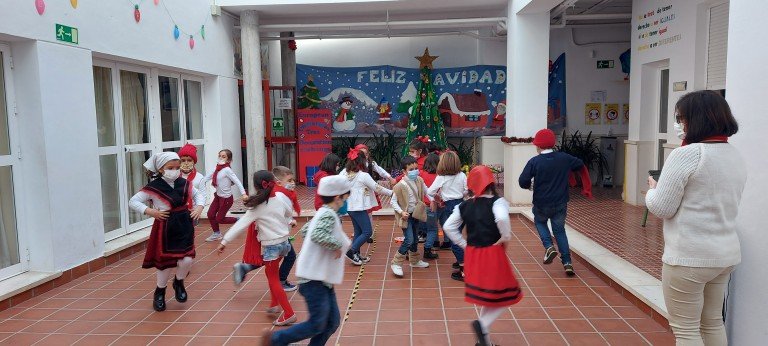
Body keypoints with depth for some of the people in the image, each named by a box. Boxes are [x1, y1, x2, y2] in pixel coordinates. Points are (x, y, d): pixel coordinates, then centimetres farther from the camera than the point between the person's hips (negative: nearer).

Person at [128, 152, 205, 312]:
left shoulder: (184, 184, 2)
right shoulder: (153, 187, -10)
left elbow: (199, 194, 18)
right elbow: (133, 201, -7)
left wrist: (199, 207, 0)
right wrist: (150, 211, -19)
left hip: (184, 227, 3)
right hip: (165, 229, -3)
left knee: (187, 260, -7)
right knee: (165, 262, 6)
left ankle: (179, 282, 27)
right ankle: (159, 292, 34)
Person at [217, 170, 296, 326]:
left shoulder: (257, 207, -16)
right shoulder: (281, 197, -4)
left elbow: (241, 225, -18)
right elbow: (289, 214, 11)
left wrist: (224, 241, -15)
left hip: (271, 245, -6)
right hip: (284, 241, 6)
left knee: (273, 279, 1)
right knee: (271, 274, 24)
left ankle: (288, 313, -3)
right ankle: (275, 305, 31)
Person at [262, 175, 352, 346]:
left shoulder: (323, 213, 11)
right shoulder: (329, 215, -18)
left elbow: (305, 230, 24)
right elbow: (318, 235, -36)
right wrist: (338, 245, -23)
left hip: (323, 279, 10)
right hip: (314, 279, -10)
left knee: (333, 322, 11)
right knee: (317, 325, -4)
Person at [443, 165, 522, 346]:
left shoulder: (464, 205, 3)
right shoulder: (497, 202, -11)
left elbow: (448, 227, 1)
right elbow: (502, 219, -33)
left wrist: (464, 244, 7)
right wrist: (506, 238, -16)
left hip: (472, 255, 6)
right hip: (493, 255, -6)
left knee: (487, 297, 20)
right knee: (505, 296, 10)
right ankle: (483, 324, -12)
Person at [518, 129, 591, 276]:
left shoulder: (534, 162, -14)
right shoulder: (564, 158, -1)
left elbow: (522, 181, -20)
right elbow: (582, 167, 13)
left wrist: (529, 186, 4)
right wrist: (587, 188, 26)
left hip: (541, 204, -2)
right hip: (561, 204, 3)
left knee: (540, 222, 27)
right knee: (560, 230, 17)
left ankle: (549, 246, 5)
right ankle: (567, 262, 9)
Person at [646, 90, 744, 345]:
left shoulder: (687, 154, -18)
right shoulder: (736, 157, 9)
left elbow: (661, 208, -16)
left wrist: (652, 189, 3)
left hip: (689, 257, -8)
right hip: (726, 254, 9)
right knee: (712, 323, 21)